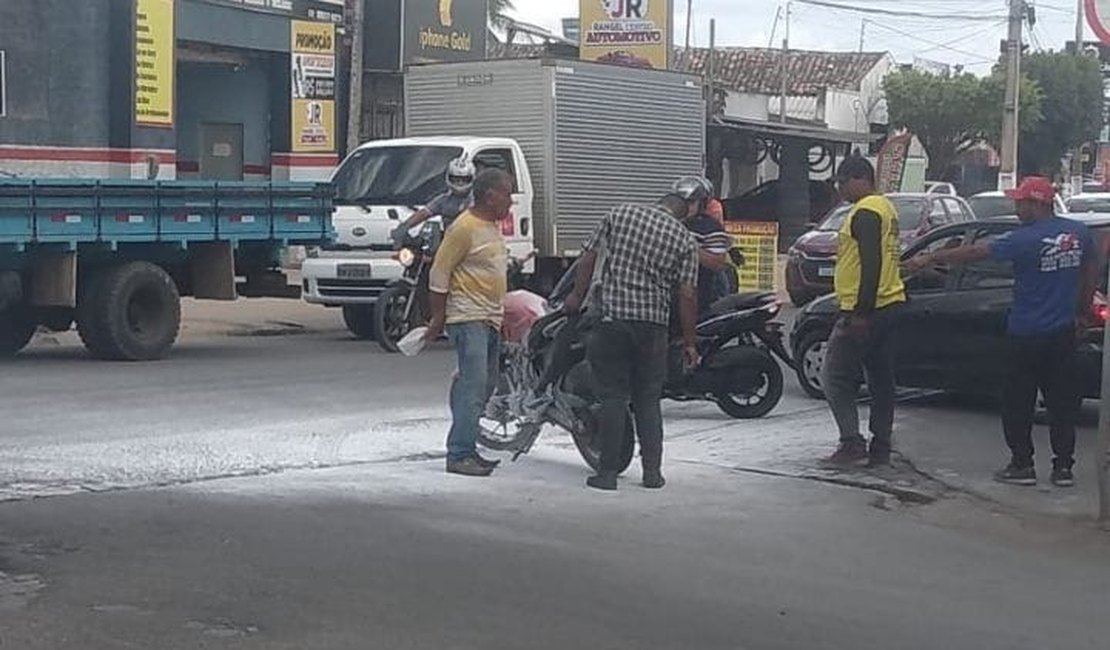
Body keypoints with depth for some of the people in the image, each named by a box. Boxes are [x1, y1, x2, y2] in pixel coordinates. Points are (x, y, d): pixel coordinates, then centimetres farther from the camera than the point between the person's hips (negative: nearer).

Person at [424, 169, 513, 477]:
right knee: (473, 386, -14)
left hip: (491, 320, 10)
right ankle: (459, 455, -14)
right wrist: (438, 319, -12)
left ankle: (467, 450, 18)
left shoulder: (492, 227, 16)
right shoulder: (464, 228, -13)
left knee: (486, 386, 11)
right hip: (468, 319, -10)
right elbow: (439, 273, -13)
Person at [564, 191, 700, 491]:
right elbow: (687, 294, 0)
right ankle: (652, 471, 8)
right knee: (648, 399, 11)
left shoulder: (619, 214, 7)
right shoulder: (685, 239, 5)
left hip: (613, 317, -1)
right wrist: (689, 342, 6)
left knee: (613, 397, 3)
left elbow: (589, 258, 6)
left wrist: (577, 296, 18)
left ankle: (608, 472, 2)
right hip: (654, 324, 1)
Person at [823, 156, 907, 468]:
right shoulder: (885, 207, 19)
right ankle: (881, 448, 14)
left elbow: (870, 264, -22)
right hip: (890, 305, 10)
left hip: (865, 312, -10)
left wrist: (861, 313, -24)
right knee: (881, 381, 11)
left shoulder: (866, 212, -14)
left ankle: (852, 442, -10)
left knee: (837, 378, -5)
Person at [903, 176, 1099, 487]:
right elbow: (1092, 272, 13)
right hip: (1064, 333, 5)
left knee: (1018, 403, 6)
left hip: (1027, 335, -5)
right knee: (1062, 400, 9)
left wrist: (929, 260, -4)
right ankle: (1064, 467, 10)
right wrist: (1082, 310, 25)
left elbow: (974, 252, -11)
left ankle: (1022, 465, 8)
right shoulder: (1079, 233, 1)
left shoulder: (1026, 240, -16)